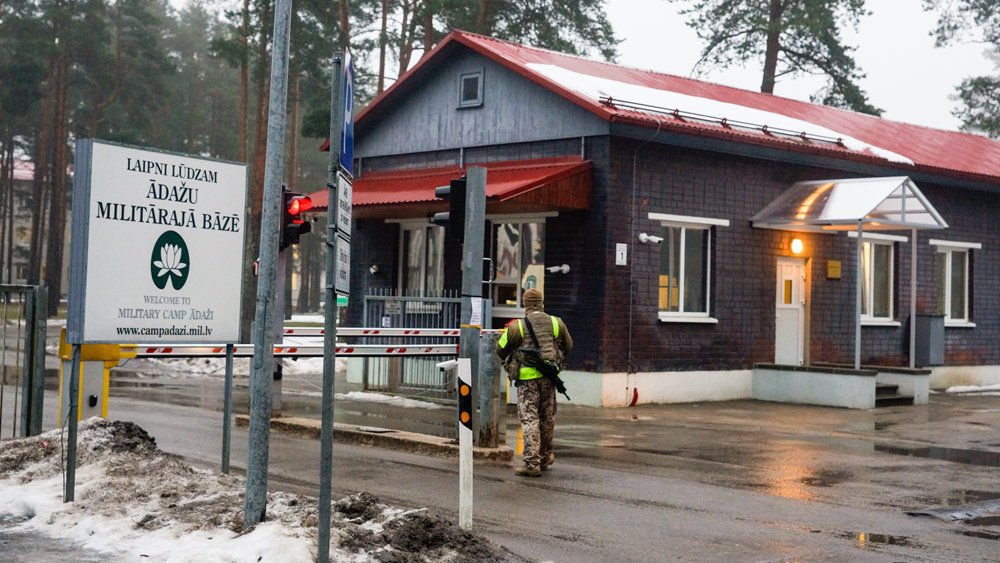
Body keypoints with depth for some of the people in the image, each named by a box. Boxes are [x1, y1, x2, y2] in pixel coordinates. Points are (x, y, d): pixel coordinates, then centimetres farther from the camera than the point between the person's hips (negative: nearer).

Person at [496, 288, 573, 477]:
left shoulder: (517, 326, -5)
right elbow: (568, 346, 17)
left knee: (529, 419, -2)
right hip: (549, 376, 3)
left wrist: (509, 362, 24)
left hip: (527, 377, -3)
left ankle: (532, 464, -8)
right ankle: (545, 457, 30)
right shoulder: (555, 323, 4)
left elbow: (501, 349, 4)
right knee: (547, 417, 16)